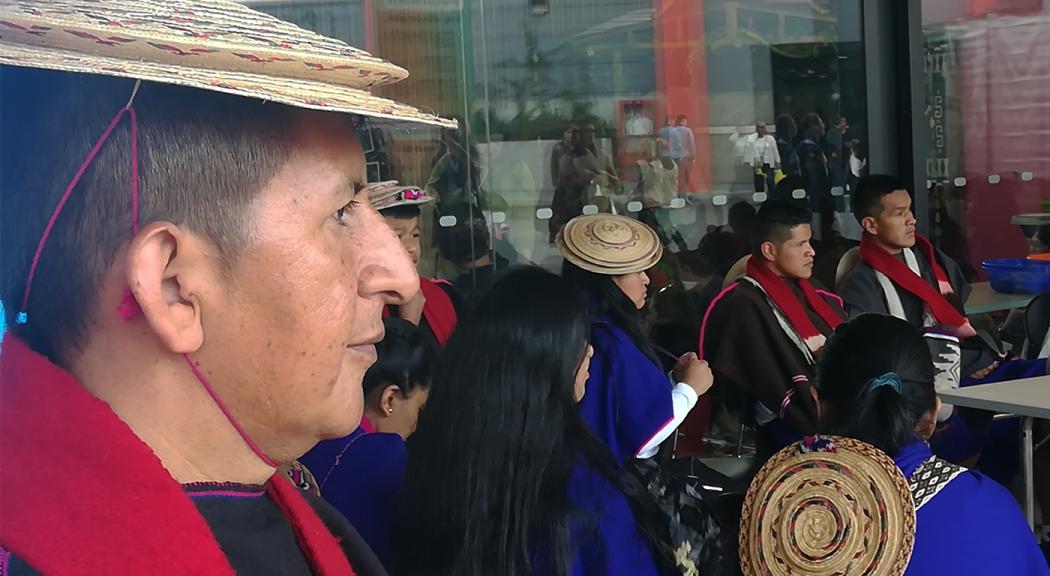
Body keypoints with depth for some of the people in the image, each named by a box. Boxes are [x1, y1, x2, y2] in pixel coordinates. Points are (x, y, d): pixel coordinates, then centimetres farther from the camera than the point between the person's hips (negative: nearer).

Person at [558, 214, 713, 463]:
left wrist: (672, 379, -1)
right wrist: (689, 387, -8)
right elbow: (645, 433, -21)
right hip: (620, 472, -9)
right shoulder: (612, 344, -22)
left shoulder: (593, 330, 5)